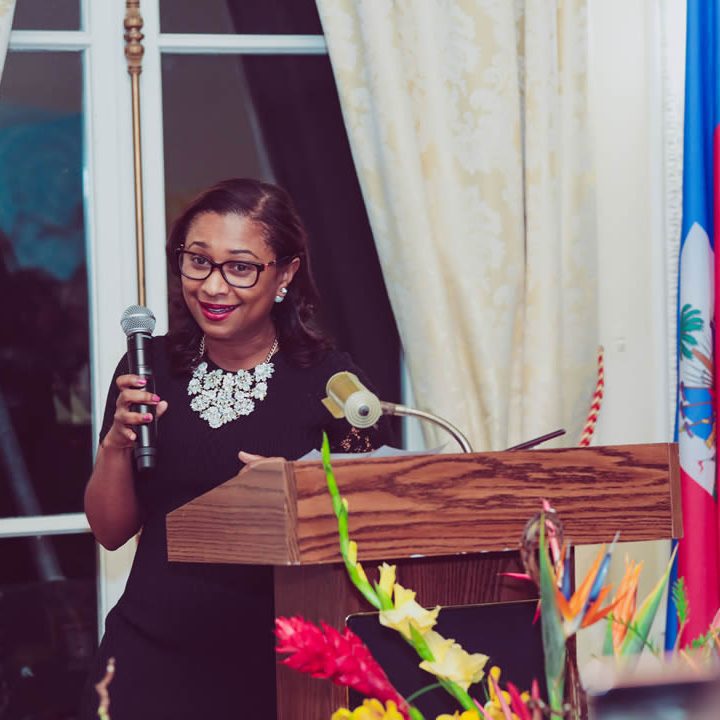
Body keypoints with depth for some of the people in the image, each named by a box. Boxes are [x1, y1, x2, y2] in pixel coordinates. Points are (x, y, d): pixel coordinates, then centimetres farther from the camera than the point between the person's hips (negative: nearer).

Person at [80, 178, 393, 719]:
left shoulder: (329, 379, -4)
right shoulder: (150, 369, 4)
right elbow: (111, 530, 7)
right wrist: (117, 443, -9)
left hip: (274, 666, -2)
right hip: (153, 653, 2)